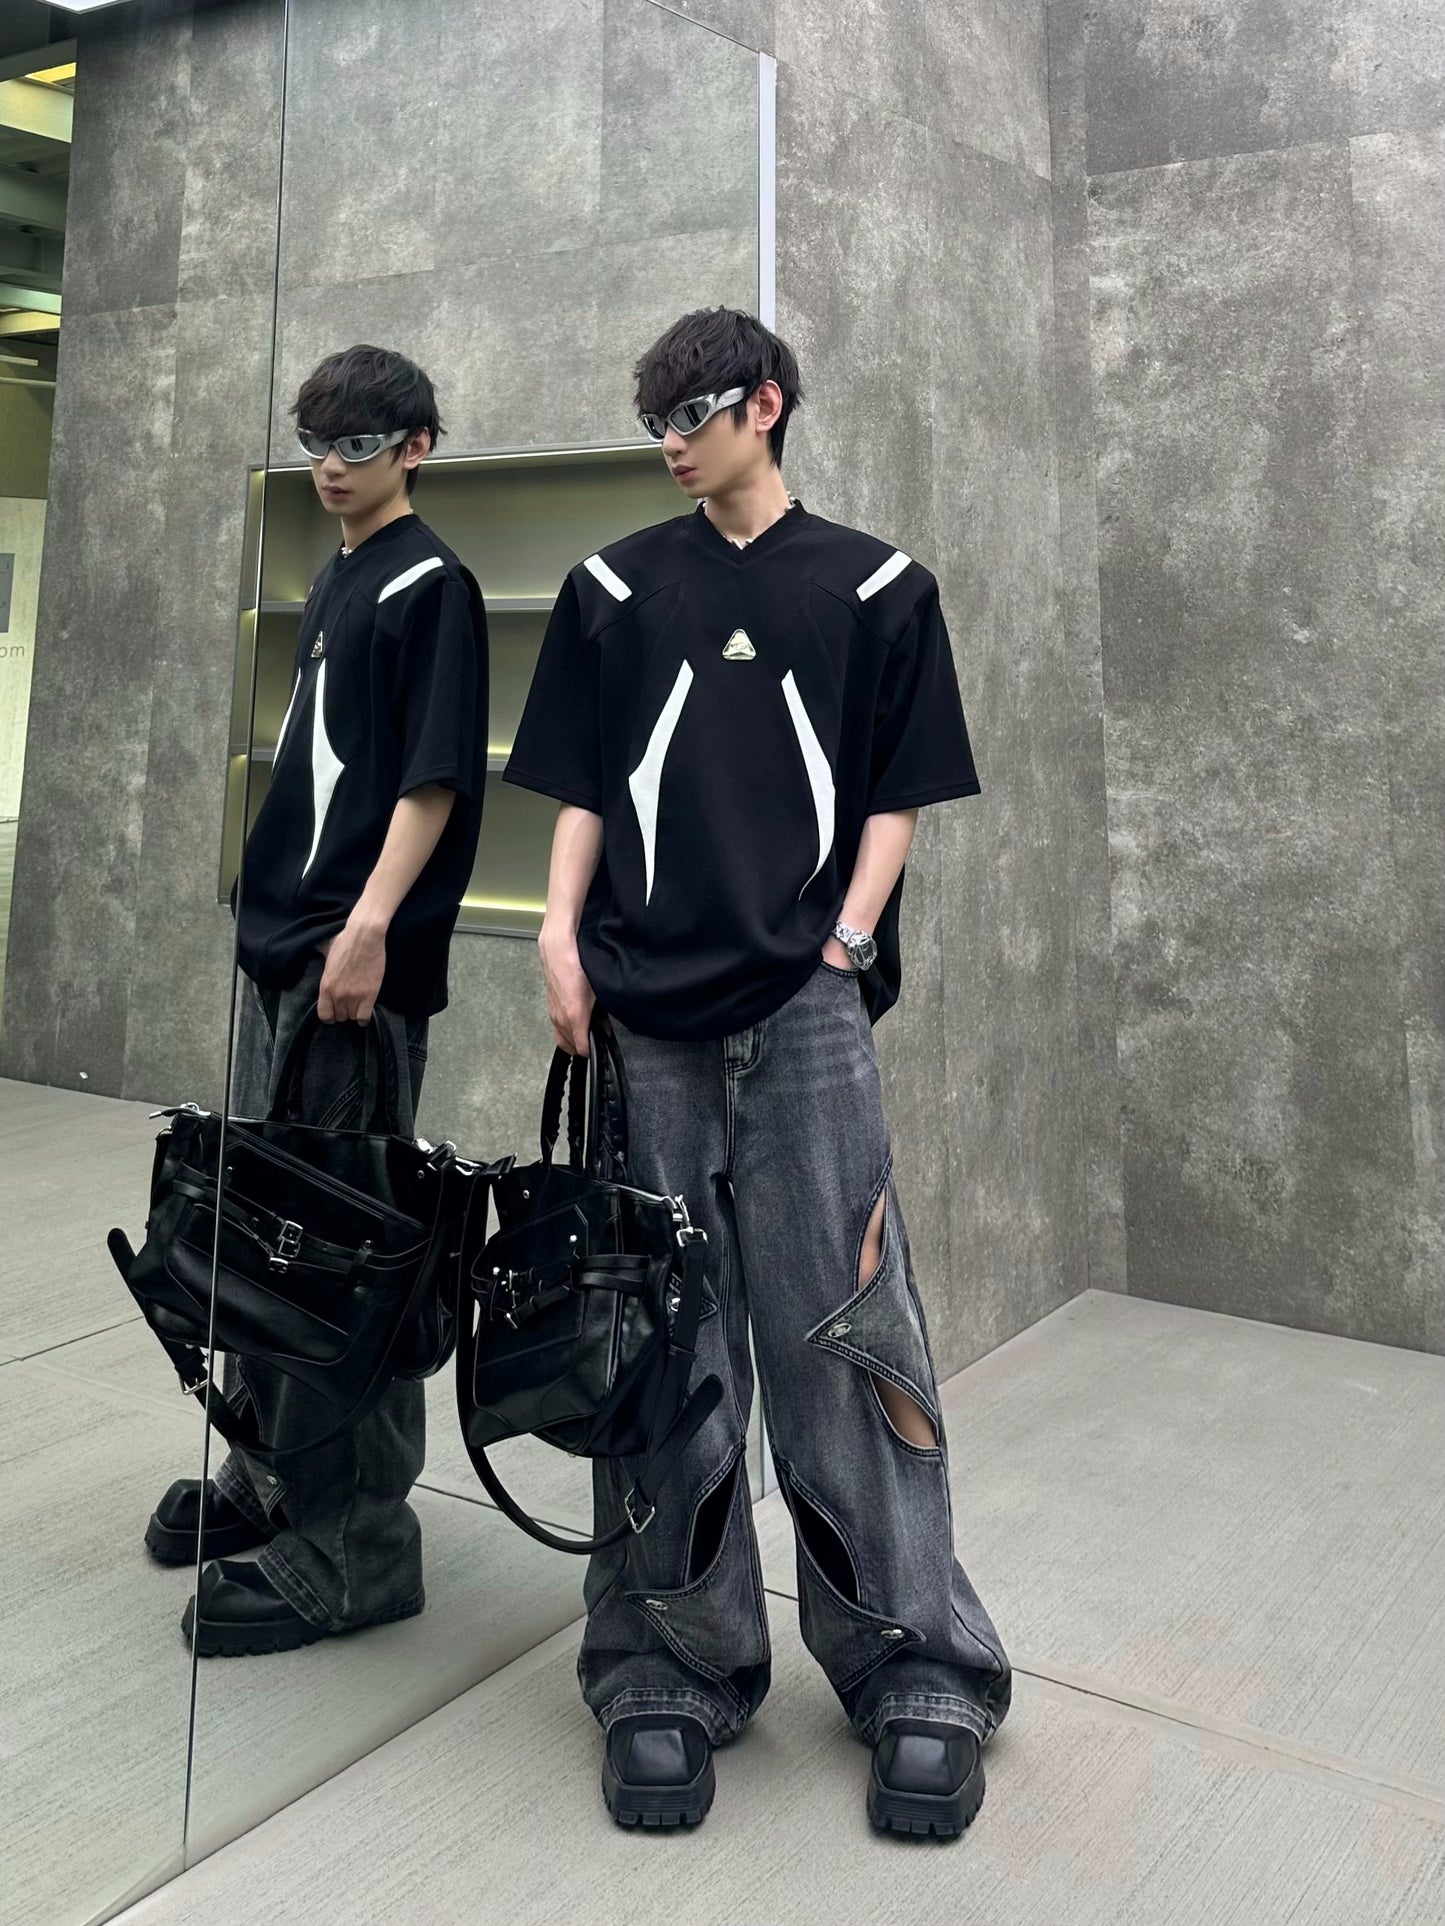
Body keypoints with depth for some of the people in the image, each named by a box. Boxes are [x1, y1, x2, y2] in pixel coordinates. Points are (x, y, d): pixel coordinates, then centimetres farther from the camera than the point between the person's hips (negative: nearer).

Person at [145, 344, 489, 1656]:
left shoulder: (429, 584, -5)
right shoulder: (335, 580, 21)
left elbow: (436, 776, -14)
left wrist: (370, 922, -24)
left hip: (360, 955, -9)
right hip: (281, 937, 9)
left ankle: (356, 1540, 2)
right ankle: (270, 1475, 27)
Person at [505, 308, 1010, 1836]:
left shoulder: (875, 589, 10)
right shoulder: (614, 590, 15)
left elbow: (896, 798, 7)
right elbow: (583, 791, 13)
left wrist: (846, 945, -6)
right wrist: (561, 936, -1)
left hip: (807, 1009, -2)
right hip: (648, 1012, 2)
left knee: (838, 1333, -3)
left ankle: (916, 1672, 12)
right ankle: (674, 1672, 16)